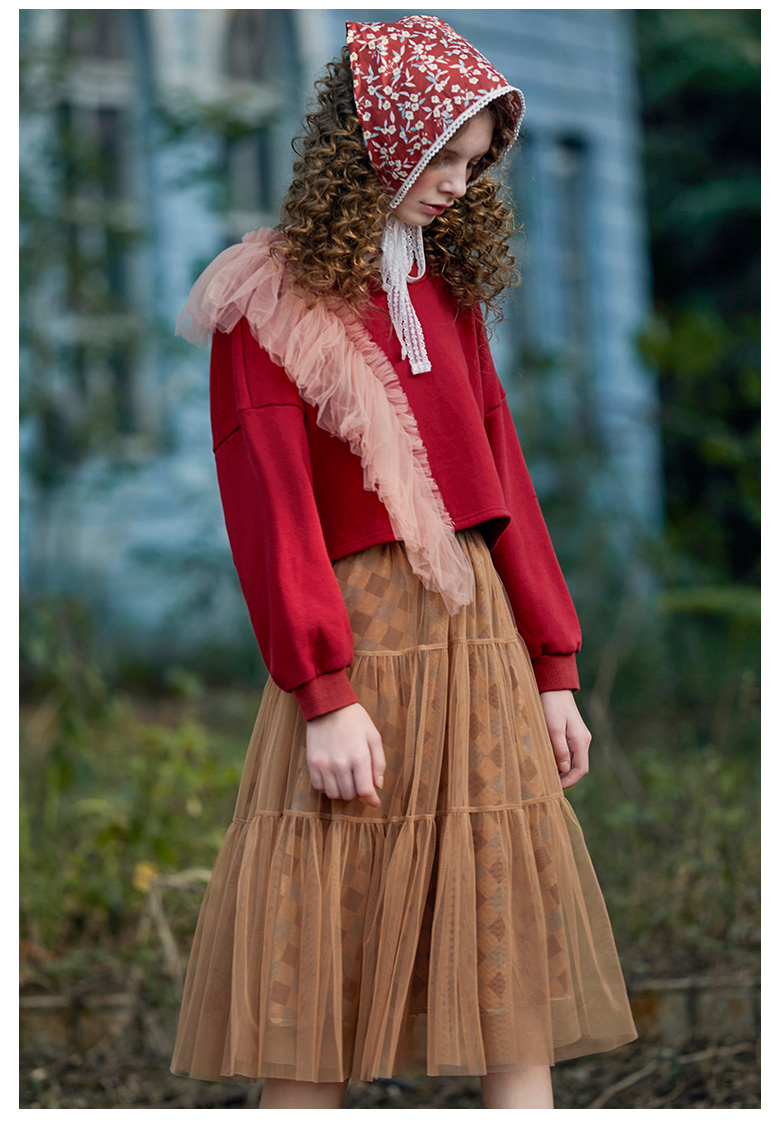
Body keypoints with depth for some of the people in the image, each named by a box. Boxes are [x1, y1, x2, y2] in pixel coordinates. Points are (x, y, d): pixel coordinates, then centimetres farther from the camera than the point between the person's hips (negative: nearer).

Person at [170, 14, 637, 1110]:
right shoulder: (271, 296, -3)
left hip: (481, 632, 6)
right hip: (358, 642, -6)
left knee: (513, 948, 6)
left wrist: (552, 667, 11)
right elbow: (269, 506, -8)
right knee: (317, 977, -2)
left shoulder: (449, 285, 15)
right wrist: (323, 694, -15)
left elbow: (501, 477, 15)